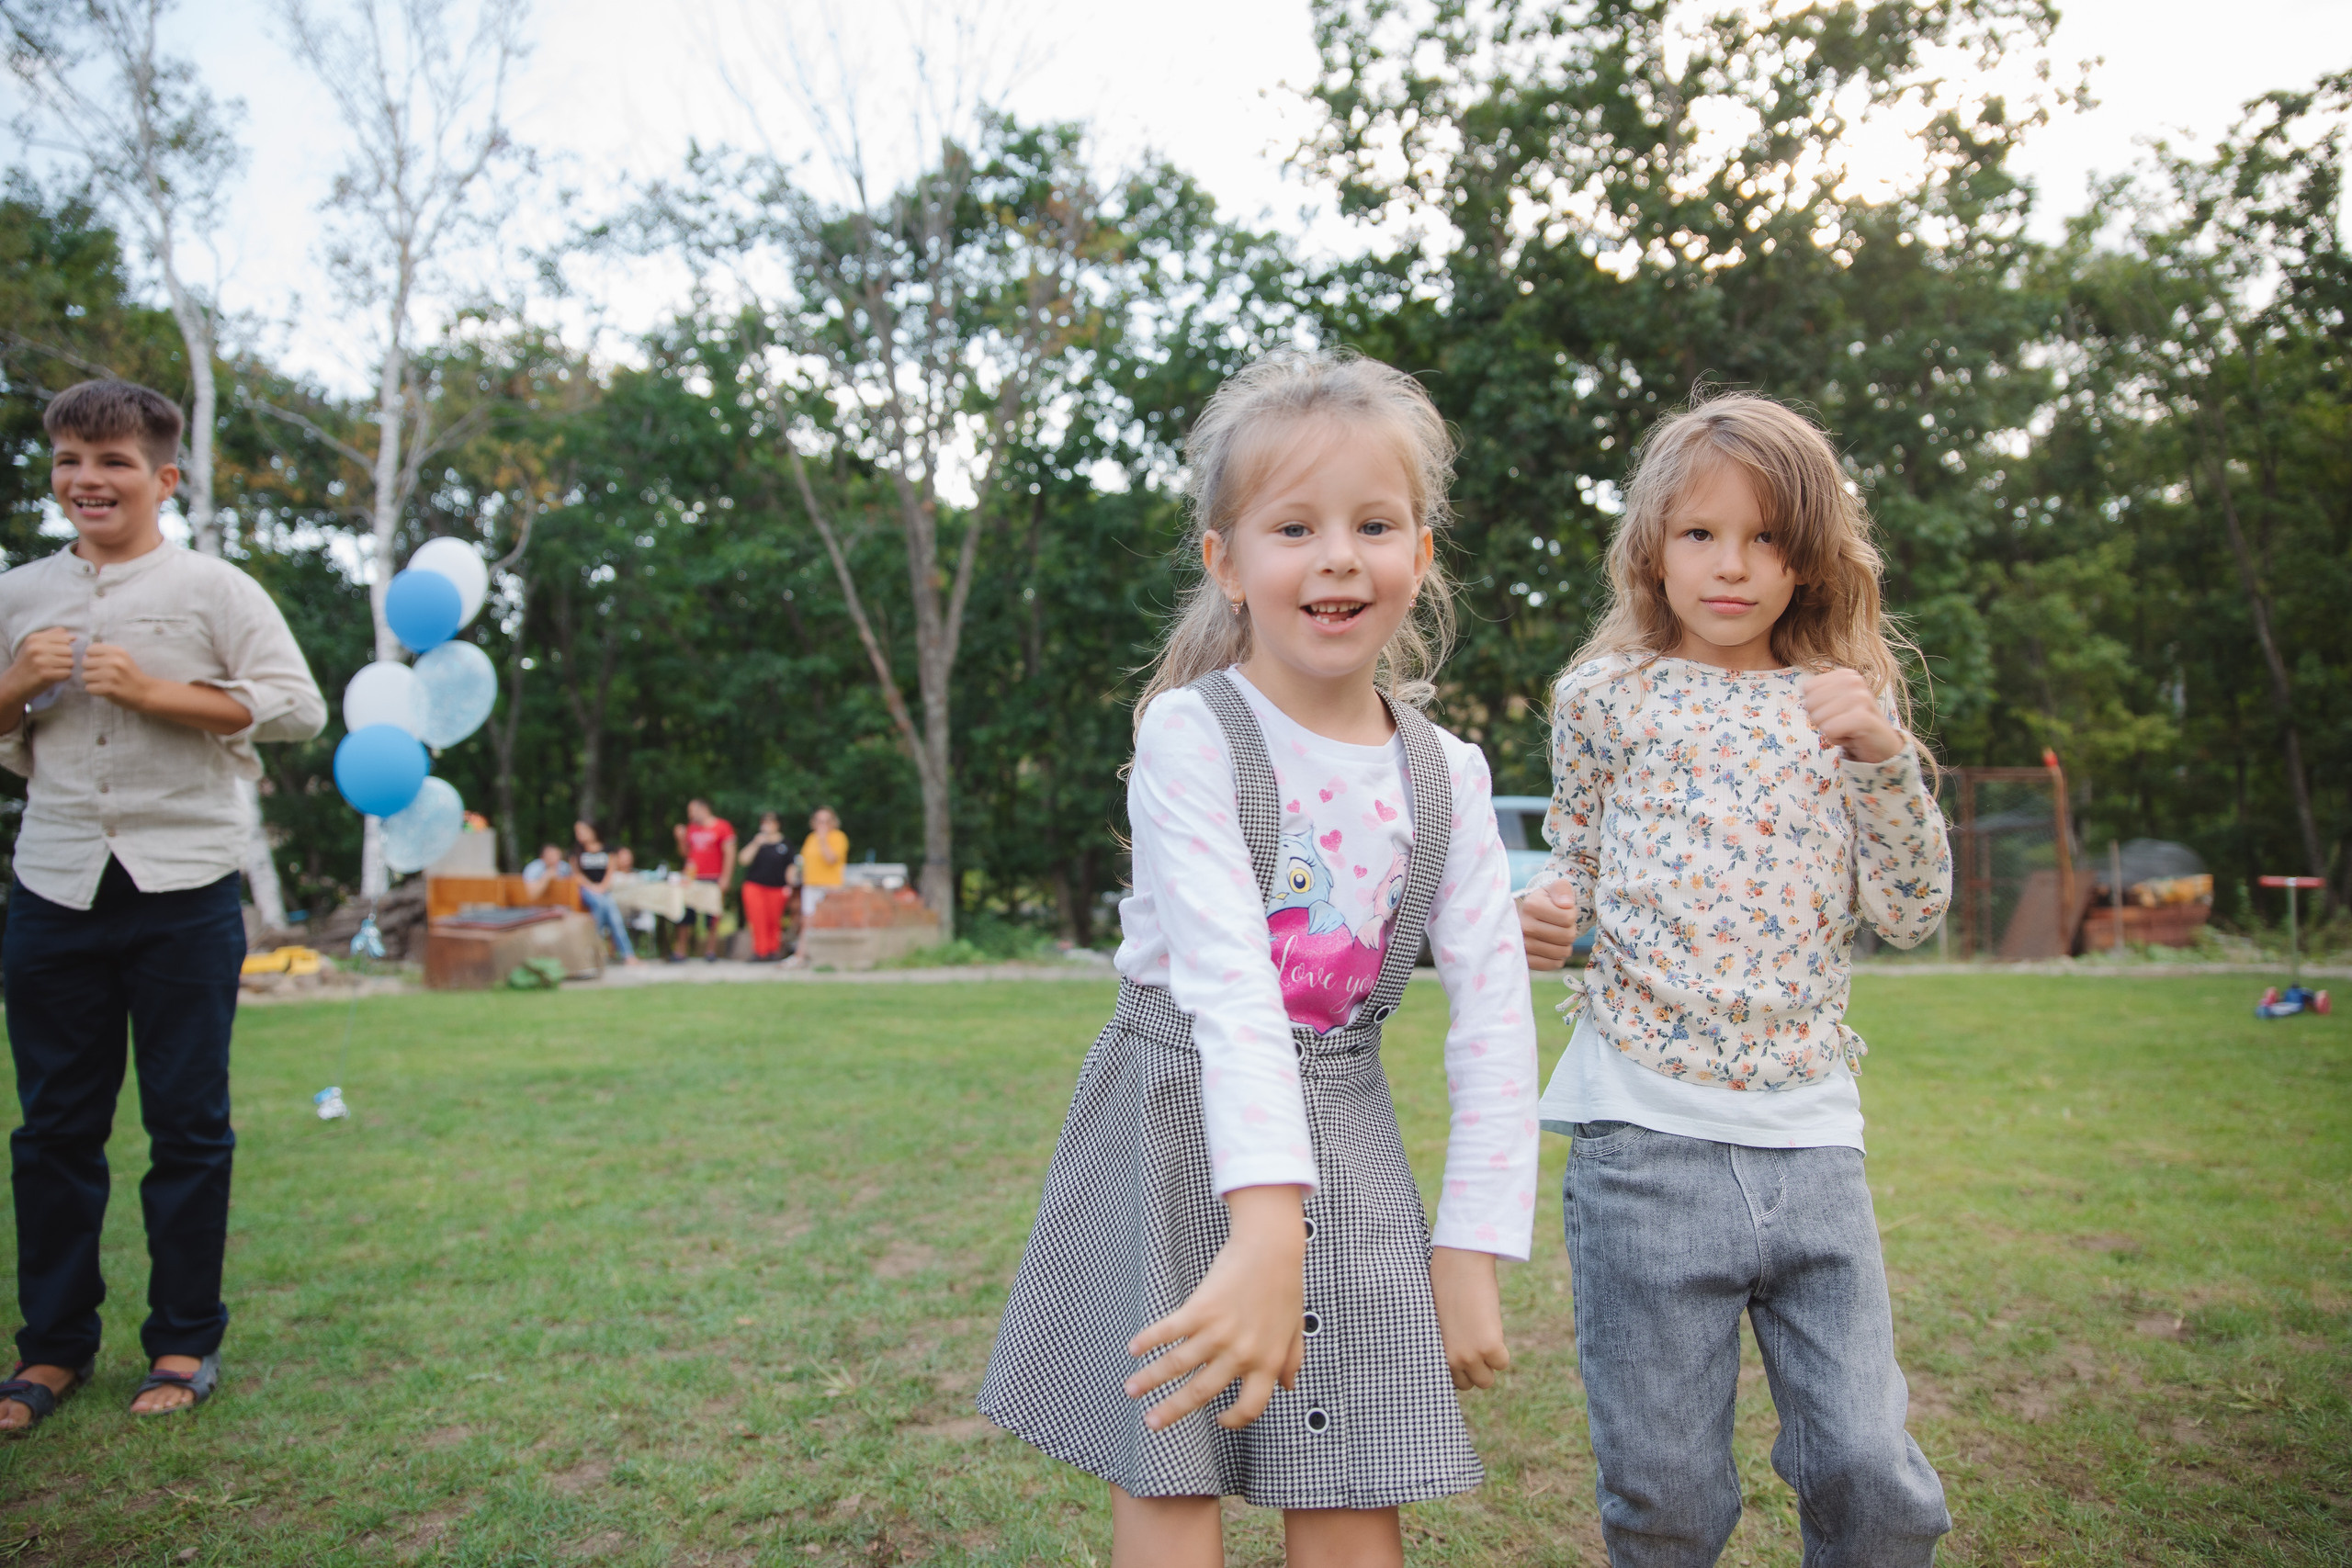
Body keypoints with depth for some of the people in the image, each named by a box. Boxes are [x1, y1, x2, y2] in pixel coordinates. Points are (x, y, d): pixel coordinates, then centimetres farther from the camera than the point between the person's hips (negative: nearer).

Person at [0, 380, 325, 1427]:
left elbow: (300, 708, -8)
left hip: (184, 887, -3)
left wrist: (153, 691, -14)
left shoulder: (215, 589, 0)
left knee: (187, 1123, 4)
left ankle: (186, 1343, 16)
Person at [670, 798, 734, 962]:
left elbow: (729, 853, -5)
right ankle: (680, 952, 6)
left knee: (711, 919, 0)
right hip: (692, 879, 4)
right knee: (685, 917, 0)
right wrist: (681, 839, 1)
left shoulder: (722, 827, -2)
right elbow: (685, 854, 18)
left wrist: (725, 877, -11)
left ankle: (711, 951, 11)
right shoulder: (691, 828, 13)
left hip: (713, 879, -4)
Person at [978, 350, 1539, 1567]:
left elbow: (1495, 1020, -1)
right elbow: (1227, 979, -27)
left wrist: (1471, 1252, -6)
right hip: (1177, 1129, -3)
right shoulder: (1191, 736, -15)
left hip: (1343, 1147, 3)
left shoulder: (1446, 779, -2)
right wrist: (1266, 1226, -37)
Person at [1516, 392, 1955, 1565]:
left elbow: (1911, 913, 5)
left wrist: (1881, 754, -9)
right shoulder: (1607, 695, 5)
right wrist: (1540, 912, -8)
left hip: (1809, 1129, 2)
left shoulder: (1842, 706, 9)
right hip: (1646, 1127, -2)